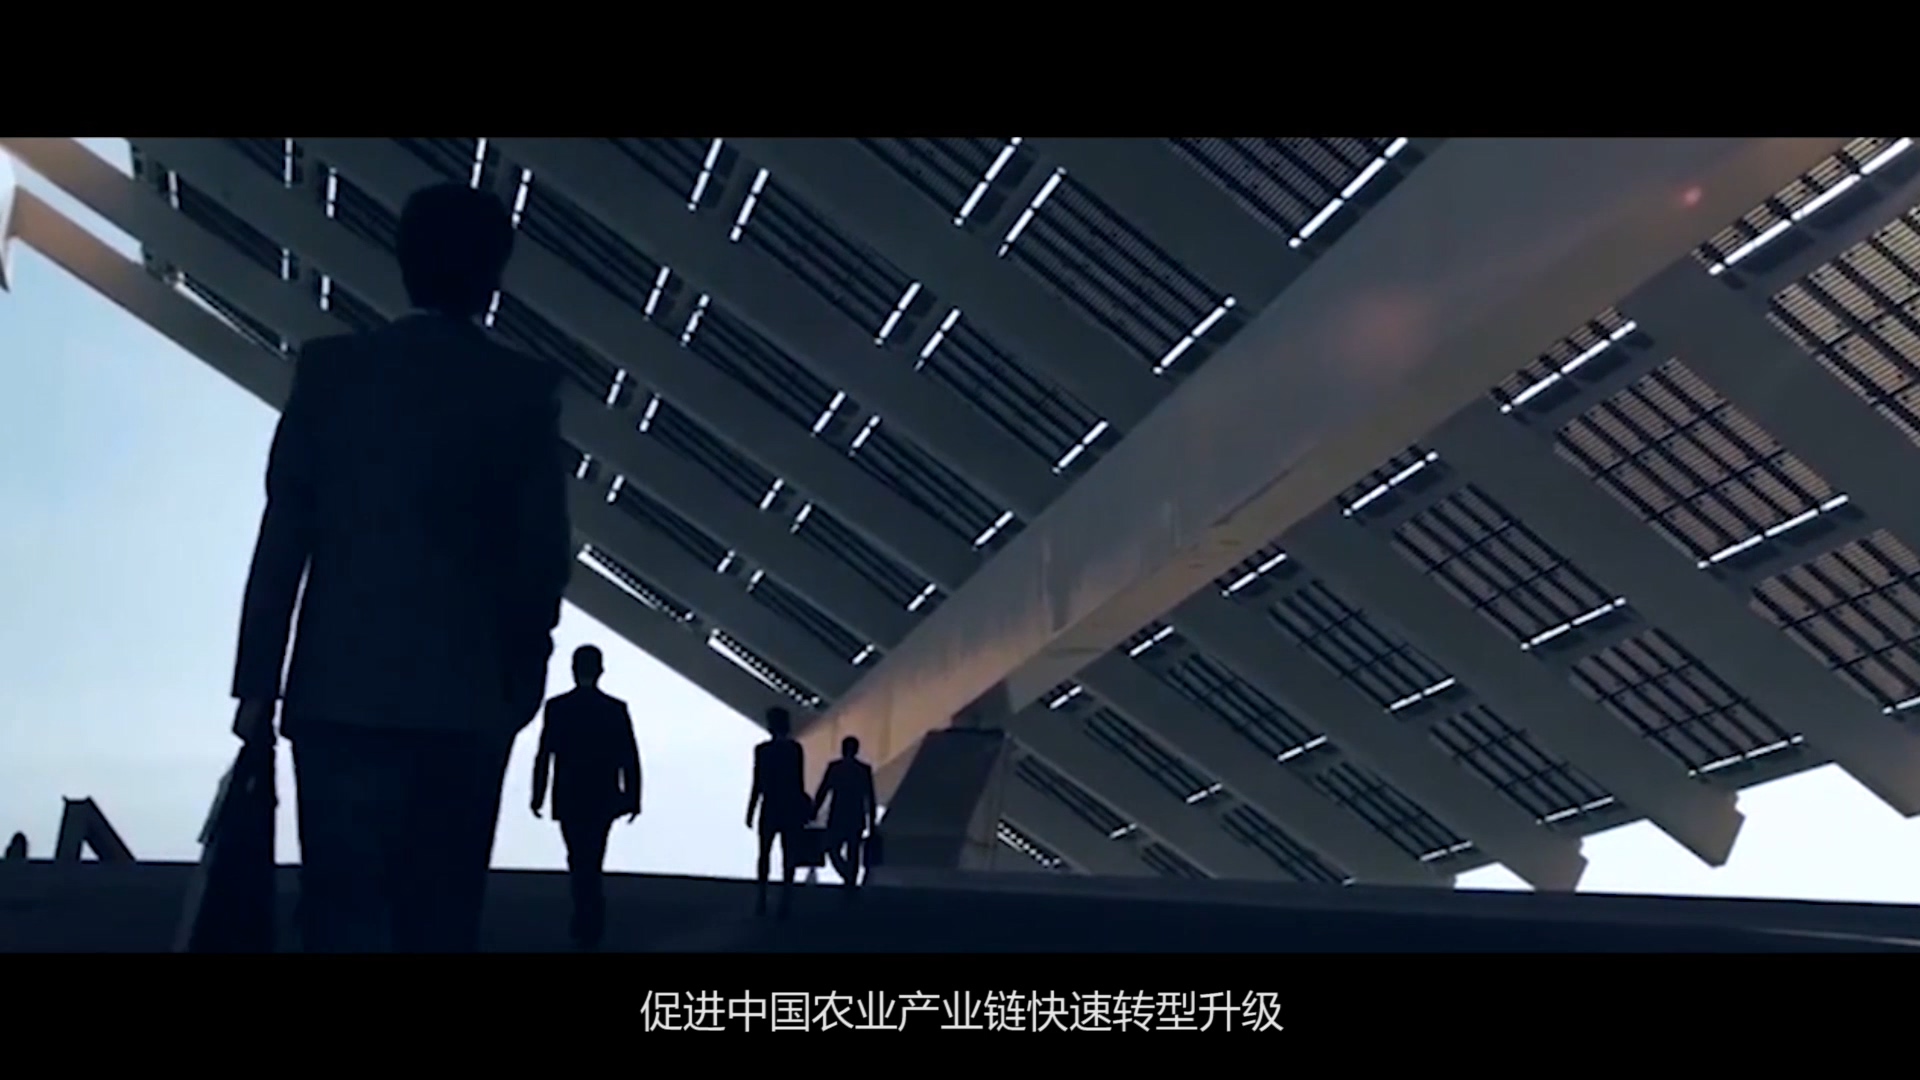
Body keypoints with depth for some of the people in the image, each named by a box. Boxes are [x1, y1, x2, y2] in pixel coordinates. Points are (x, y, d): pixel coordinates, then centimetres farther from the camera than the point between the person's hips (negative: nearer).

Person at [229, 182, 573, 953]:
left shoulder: (332, 368, 4)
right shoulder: (525, 389, 3)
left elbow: (283, 533, 1)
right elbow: (542, 551, 2)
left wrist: (257, 680, 4)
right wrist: (525, 672, 15)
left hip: (341, 685, 0)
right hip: (466, 693, 0)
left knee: (343, 907, -1)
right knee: (441, 915, 5)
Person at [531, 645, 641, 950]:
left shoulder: (557, 707, -6)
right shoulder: (616, 709, -3)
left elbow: (544, 756, -7)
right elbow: (630, 759, -3)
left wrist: (538, 796, 0)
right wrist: (633, 798, 3)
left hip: (569, 799, -2)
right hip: (603, 799, 2)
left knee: (580, 863, 6)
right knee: (591, 862, 15)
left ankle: (587, 925, -3)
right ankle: (589, 925, 17)